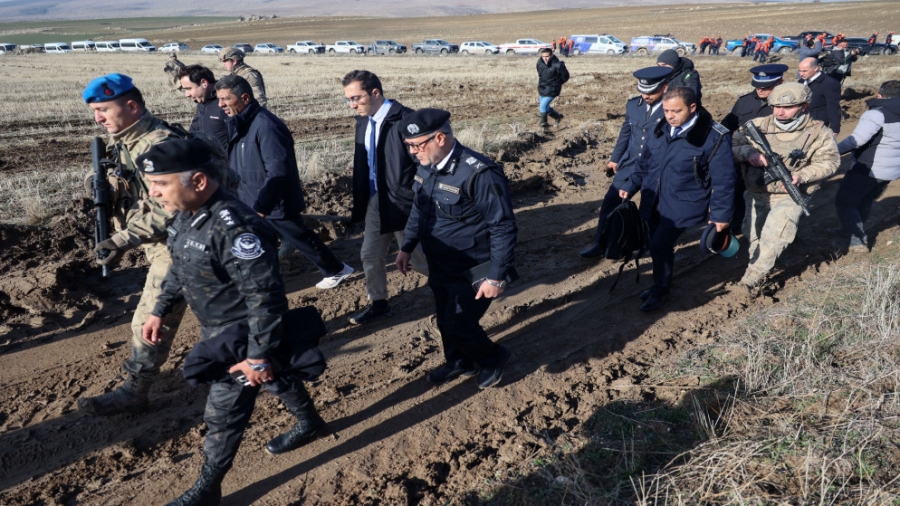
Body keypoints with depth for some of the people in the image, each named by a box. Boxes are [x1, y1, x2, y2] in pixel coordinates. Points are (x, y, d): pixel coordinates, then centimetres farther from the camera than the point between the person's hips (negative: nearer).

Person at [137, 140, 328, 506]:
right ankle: (310, 424, 53)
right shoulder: (186, 214, -4)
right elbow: (180, 267, 15)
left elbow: (265, 297, -32)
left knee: (223, 414, 6)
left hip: (242, 335, -9)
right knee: (275, 378, 28)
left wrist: (258, 356, -27)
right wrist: (160, 310, 15)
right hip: (217, 330, 9)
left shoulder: (234, 228, -34)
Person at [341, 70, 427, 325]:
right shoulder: (363, 121, 5)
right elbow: (363, 165, 12)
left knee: (419, 258, 7)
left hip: (405, 203, -7)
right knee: (370, 255, 15)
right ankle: (378, 303, 35)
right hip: (376, 201, 7)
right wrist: (360, 203, 13)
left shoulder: (405, 119, -21)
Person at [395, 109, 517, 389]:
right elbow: (418, 209, 15)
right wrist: (407, 246, 14)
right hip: (440, 266, 7)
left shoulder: (479, 173, -28)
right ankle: (460, 362, 46)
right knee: (444, 320, 19)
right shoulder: (427, 166, -3)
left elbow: (503, 228, -23)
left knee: (458, 326, -1)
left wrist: (496, 276, -22)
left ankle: (493, 357, 29)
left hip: (472, 272, -7)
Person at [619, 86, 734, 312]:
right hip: (653, 200, 6)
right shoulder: (662, 129, 4)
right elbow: (646, 162, 17)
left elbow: (723, 180, -11)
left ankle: (661, 290, 12)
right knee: (656, 245, 12)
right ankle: (660, 285, 35)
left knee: (659, 245, -11)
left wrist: (721, 214, -12)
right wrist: (631, 186, 17)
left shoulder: (715, 137, -14)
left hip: (682, 205, -6)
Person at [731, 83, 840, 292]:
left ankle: (754, 274, -11)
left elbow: (830, 161, -5)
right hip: (757, 195, 3)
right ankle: (757, 265, 42)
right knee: (755, 237, 16)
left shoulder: (817, 132, -8)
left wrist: (802, 175, -21)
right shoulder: (757, 125, -7)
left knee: (775, 234, -24)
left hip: (790, 195, -3)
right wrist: (749, 153, -25)